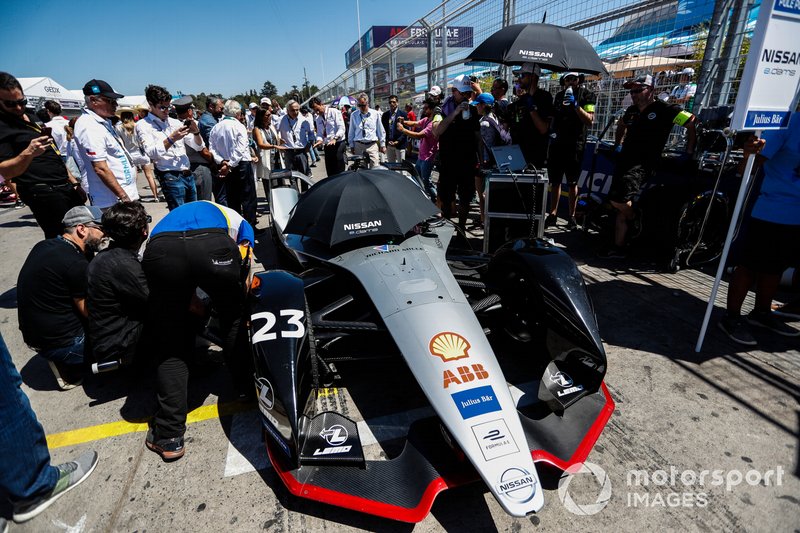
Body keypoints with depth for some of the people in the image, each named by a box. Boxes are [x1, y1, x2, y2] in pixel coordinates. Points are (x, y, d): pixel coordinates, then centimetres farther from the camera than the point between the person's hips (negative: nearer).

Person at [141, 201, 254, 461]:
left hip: (160, 249, 2)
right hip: (213, 245, -2)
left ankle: (169, 436, 17)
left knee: (170, 343, 18)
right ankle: (248, 384, 42)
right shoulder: (237, 221, 39)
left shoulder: (170, 217, 47)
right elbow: (245, 271, 28)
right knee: (234, 319, 27)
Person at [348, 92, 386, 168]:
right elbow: (351, 132, 11)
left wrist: (383, 145, 10)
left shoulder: (375, 114, 3)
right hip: (358, 146, 1)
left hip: (372, 145, -1)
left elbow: (381, 130, 9)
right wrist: (352, 145, 9)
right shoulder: (354, 115, 5)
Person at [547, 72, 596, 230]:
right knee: (555, 181, 5)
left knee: (572, 183, 2)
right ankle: (552, 215, 11)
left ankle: (572, 216, 11)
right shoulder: (559, 95, 14)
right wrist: (552, 132, 4)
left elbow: (590, 121, -11)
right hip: (557, 144, 4)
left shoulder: (587, 95, -1)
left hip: (575, 145, -4)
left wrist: (575, 105, -20)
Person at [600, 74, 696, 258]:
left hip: (643, 165, -7)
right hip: (624, 162, 7)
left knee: (618, 199, -25)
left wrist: (689, 153, -6)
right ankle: (618, 248, 10)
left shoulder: (664, 110, -5)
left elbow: (692, 123, -6)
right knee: (621, 209, 5)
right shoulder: (632, 111, 14)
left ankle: (637, 222, 6)